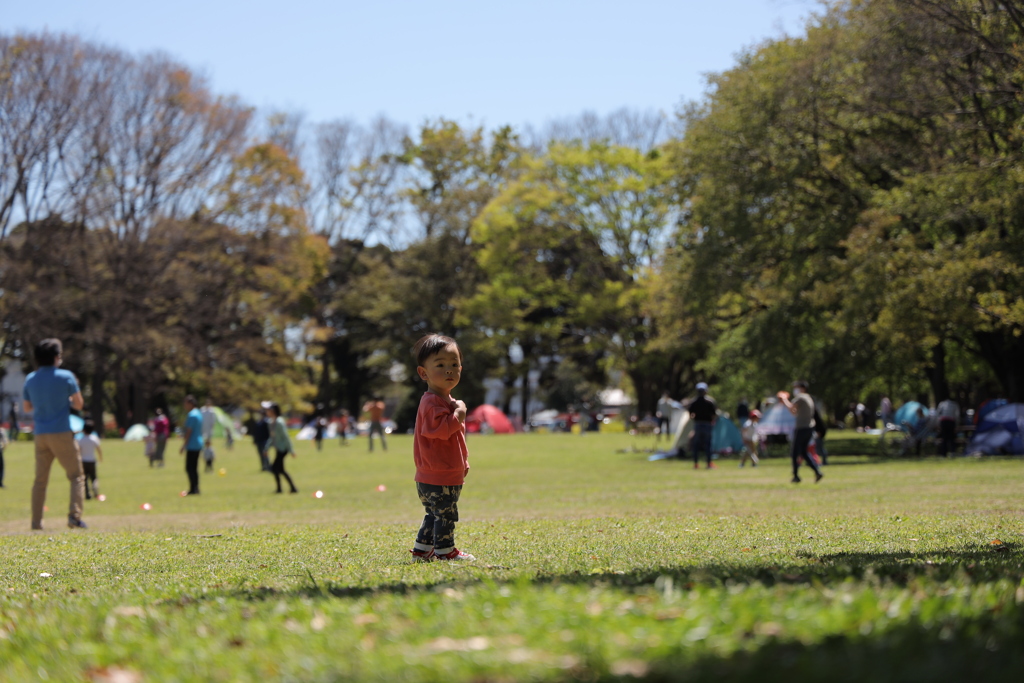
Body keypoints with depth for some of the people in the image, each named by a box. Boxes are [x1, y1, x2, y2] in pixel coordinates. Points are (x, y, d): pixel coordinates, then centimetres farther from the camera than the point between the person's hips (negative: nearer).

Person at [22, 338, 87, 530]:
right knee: (76, 476, 2)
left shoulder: (30, 379, 6)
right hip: (62, 434, -4)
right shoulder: (66, 377, -6)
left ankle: (36, 521, 5)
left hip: (40, 435, 4)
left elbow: (27, 408, 15)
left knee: (40, 479, 11)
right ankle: (74, 516, -13)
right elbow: (78, 404, -3)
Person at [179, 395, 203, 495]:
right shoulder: (199, 414, 15)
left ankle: (193, 489, -10)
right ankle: (196, 489, 14)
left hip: (192, 446, -10)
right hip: (199, 445, 10)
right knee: (194, 468, 13)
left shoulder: (191, 415, -15)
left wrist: (184, 445, -13)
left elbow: (189, 431, -17)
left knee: (189, 468, -7)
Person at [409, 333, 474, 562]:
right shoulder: (432, 402, -18)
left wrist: (463, 462, 25)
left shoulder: (446, 400, 16)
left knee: (436, 514, 18)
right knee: (445, 514, -4)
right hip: (438, 477, -11)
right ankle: (445, 551, 5)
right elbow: (439, 429, -32)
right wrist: (458, 415, -25)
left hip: (449, 473, 11)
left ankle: (422, 549, 26)